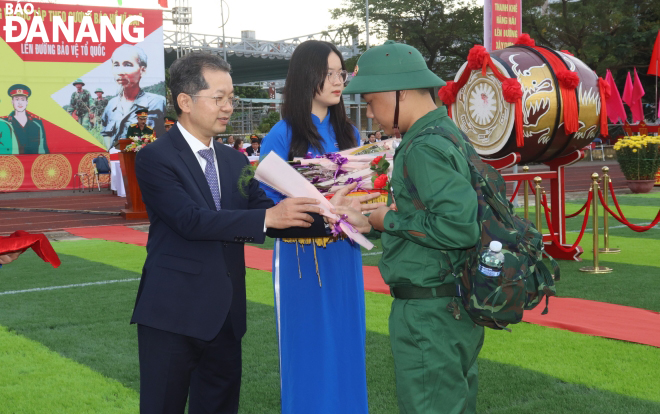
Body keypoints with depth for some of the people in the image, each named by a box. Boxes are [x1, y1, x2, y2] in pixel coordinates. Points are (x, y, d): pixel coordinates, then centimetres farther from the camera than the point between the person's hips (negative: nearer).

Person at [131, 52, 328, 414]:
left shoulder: (235, 161, 12)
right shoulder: (155, 159, -10)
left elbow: (268, 213, 3)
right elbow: (191, 220, -22)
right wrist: (267, 217, -28)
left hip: (225, 315, 7)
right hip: (173, 316, -6)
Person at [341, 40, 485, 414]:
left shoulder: (424, 148, -19)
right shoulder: (450, 134, 11)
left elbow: (460, 226, -27)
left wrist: (390, 221, -15)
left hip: (429, 312, -10)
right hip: (457, 307, 10)